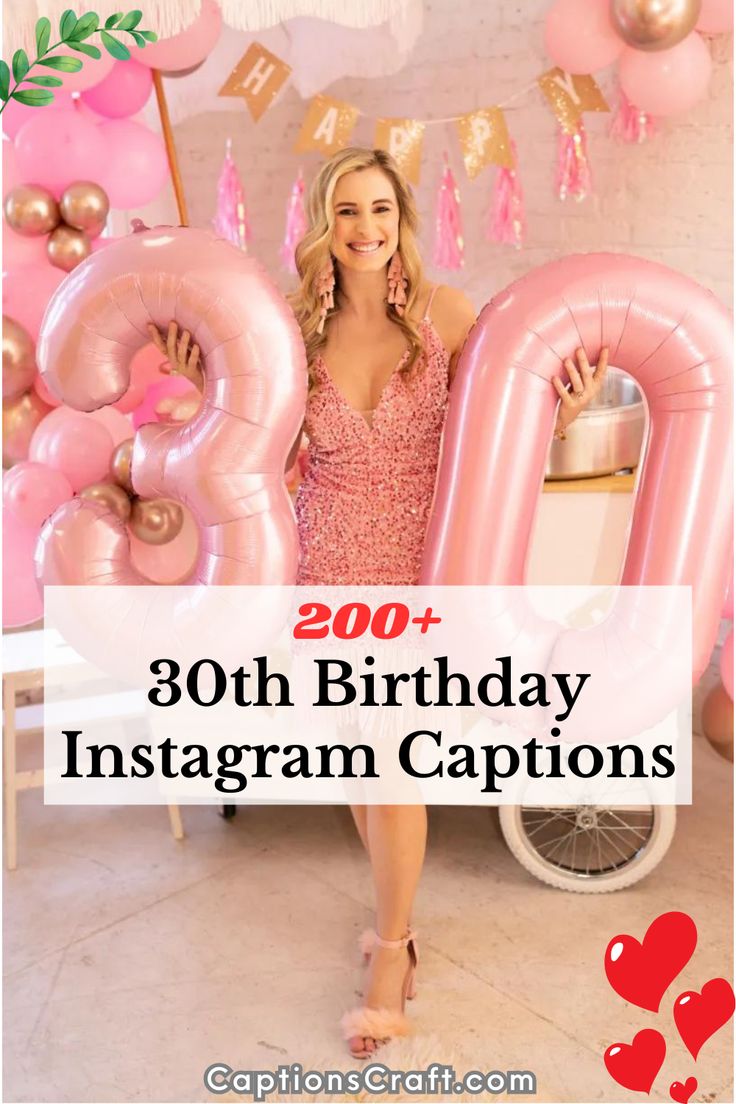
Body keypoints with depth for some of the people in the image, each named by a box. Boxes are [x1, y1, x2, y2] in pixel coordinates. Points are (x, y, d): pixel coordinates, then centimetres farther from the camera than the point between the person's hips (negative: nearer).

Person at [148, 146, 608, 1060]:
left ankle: (391, 946, 20)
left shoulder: (445, 312, -7)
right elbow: (272, 450, 5)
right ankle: (395, 907, 38)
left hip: (418, 564, -3)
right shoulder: (297, 326, 0)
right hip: (329, 564, 3)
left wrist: (560, 414, -20)